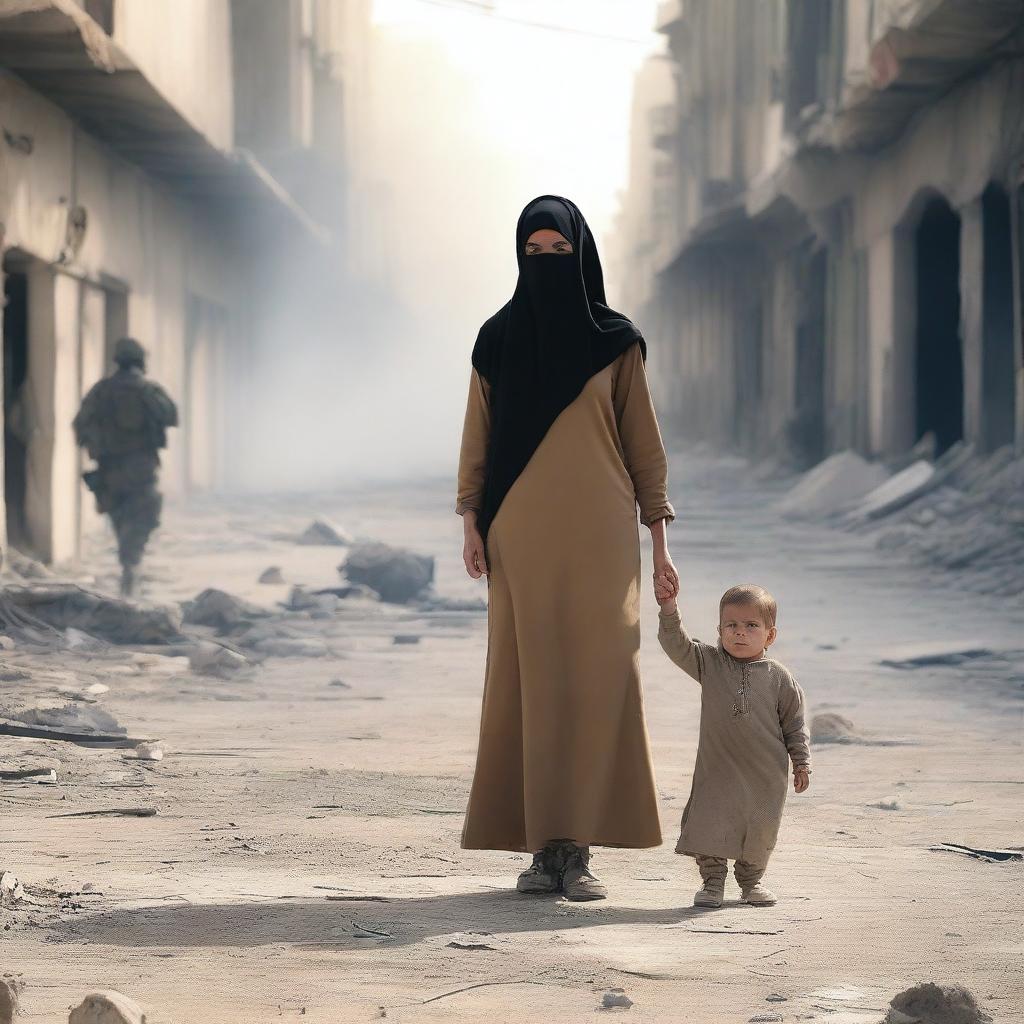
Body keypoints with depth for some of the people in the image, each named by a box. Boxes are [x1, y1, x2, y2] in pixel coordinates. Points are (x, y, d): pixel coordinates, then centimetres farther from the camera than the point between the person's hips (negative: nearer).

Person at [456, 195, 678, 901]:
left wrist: (658, 538, 1)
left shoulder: (616, 341, 4)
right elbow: (478, 439, 8)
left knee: (595, 680, -6)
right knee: (526, 681, -1)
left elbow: (643, 441, 5)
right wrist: (471, 524, -3)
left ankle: (579, 848, -4)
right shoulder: (498, 338, 7)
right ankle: (542, 844, 4)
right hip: (521, 534, 1)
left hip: (598, 532, -1)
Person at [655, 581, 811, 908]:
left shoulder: (779, 678, -1)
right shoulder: (709, 663, 0)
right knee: (709, 820, -8)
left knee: (760, 828, 6)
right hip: (717, 767, 0)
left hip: (765, 773, 0)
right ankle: (713, 881, 7)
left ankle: (751, 880, 28)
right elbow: (677, 644, -9)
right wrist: (669, 608, -22)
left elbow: (794, 724, 5)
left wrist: (802, 763, 3)